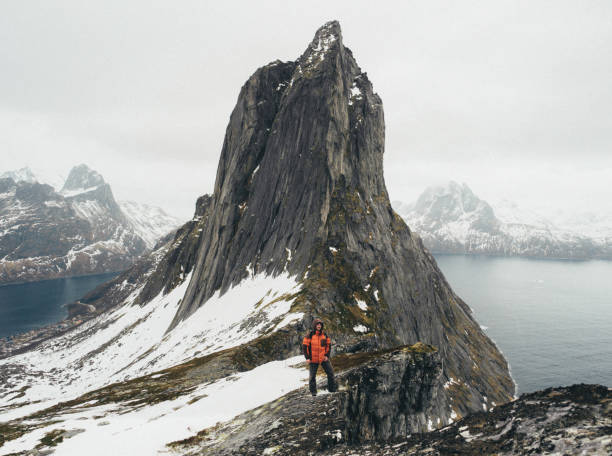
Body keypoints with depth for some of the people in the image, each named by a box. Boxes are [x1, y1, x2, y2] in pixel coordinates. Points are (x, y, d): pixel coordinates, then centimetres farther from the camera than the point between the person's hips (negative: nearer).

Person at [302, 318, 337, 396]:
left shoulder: (325, 335, 4)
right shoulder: (310, 335, -7)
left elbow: (329, 345, 11)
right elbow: (305, 346, -4)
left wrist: (327, 355, 1)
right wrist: (307, 357, -7)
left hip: (323, 358, 3)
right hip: (313, 359, -3)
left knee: (330, 372, 1)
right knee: (312, 375, 2)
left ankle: (332, 388, 16)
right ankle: (313, 391, 17)